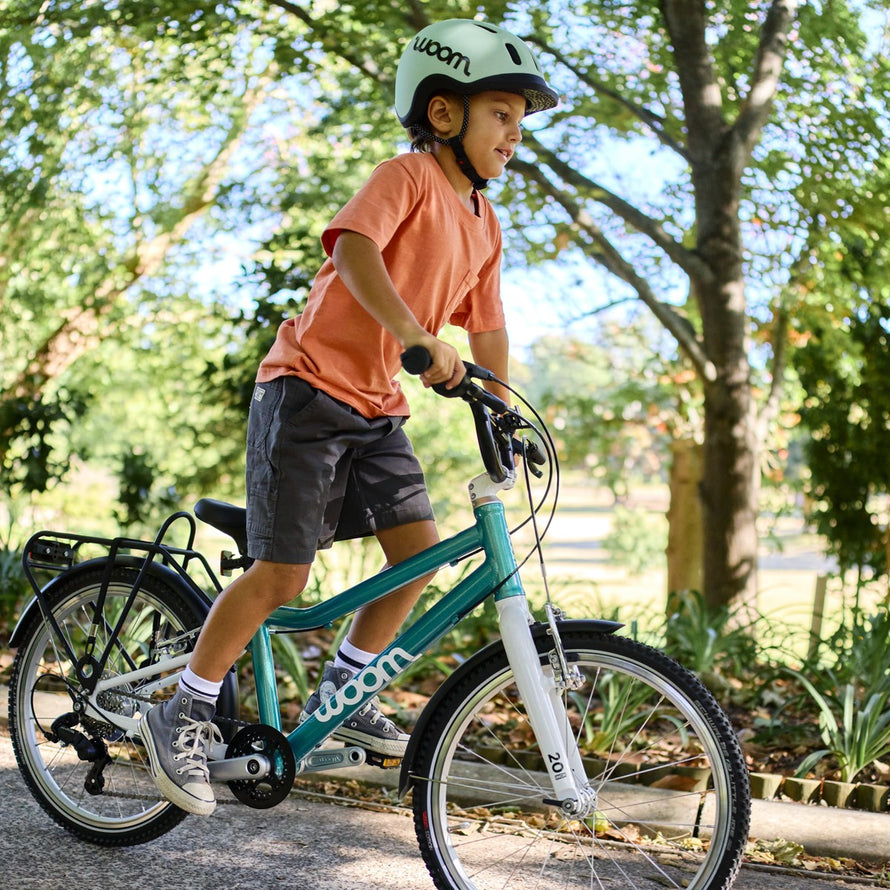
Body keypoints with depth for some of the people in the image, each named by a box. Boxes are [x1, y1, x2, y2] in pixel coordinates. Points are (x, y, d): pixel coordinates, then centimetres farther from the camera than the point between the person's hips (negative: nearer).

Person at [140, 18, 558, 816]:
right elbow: (352, 248, -32)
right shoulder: (406, 179, -13)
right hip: (309, 389, -8)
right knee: (283, 574, -9)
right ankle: (185, 715, 6)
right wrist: (418, 337, -43)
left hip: (377, 409, 8)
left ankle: (339, 695, 16)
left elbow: (488, 328, 20)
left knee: (421, 552, -1)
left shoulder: (484, 223, 11)